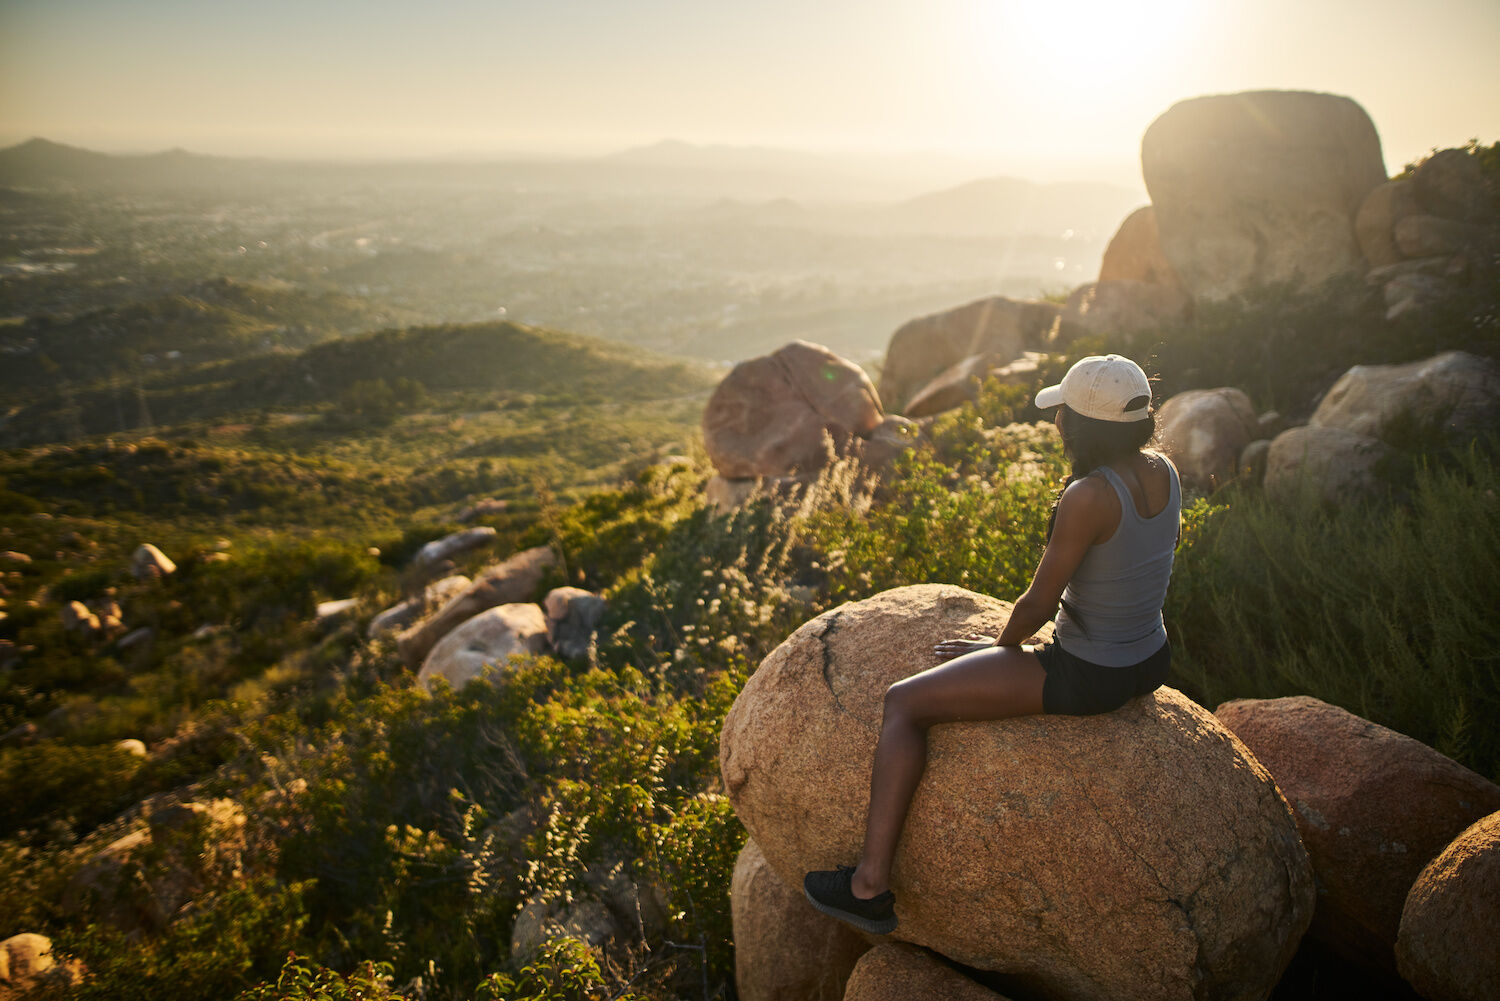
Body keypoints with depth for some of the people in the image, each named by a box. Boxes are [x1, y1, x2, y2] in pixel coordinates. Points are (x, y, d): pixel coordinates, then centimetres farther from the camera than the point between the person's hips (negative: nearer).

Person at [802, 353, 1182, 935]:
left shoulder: (1088, 496, -28)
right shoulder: (1165, 472, -2)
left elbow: (1039, 602, -20)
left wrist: (1000, 646, 2)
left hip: (1086, 678, -9)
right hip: (1152, 662, 9)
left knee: (903, 702, -4)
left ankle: (871, 885, -3)